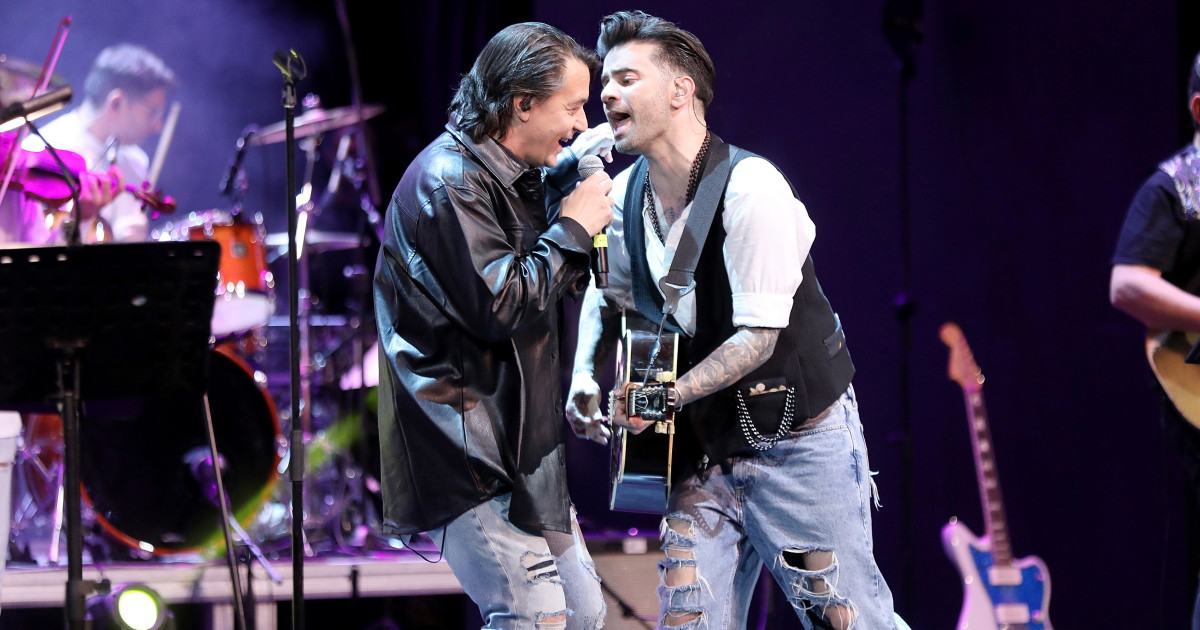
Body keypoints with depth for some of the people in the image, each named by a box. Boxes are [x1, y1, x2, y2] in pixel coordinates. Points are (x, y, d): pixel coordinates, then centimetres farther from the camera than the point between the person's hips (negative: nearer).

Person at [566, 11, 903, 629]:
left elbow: (758, 336, -22)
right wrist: (584, 378, -1)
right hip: (706, 448, 6)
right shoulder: (624, 196, 1)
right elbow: (608, 296, 18)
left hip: (799, 440, -6)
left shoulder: (749, 186, -20)